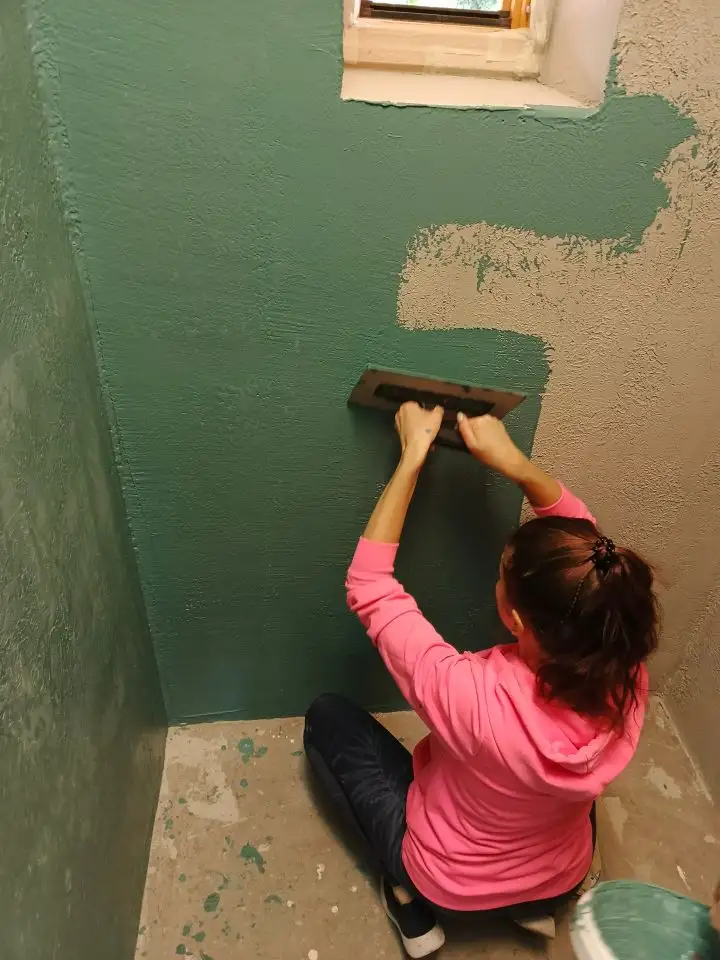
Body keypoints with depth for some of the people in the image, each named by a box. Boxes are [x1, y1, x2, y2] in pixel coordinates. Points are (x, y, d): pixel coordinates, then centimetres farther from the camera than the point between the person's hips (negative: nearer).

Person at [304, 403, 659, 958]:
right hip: (563, 878, 4)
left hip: (448, 882, -4)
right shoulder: (625, 680, -31)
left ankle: (411, 899, 13)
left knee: (327, 717, 7)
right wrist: (514, 462, -27)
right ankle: (534, 902, 24)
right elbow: (586, 545, -16)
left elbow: (368, 586, -32)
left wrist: (412, 456, -29)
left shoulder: (474, 697, -44)